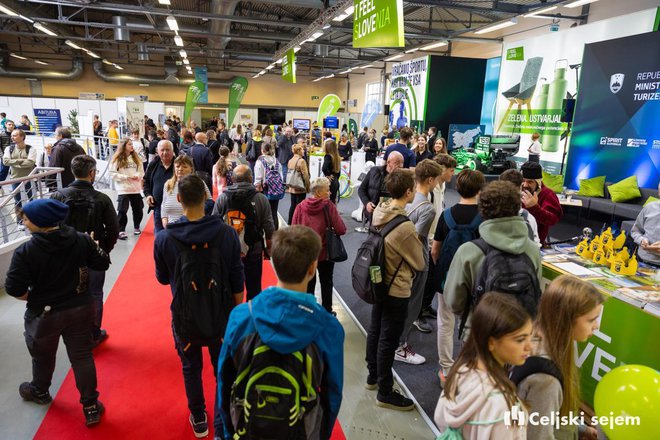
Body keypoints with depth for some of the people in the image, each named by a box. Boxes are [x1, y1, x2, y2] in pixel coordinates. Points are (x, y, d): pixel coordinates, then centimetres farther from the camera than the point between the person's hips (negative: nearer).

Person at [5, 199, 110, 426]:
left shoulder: (25, 251, -22)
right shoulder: (82, 240, -14)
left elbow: (14, 290, -19)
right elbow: (103, 263, -4)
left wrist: (34, 299, 1)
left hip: (43, 315, -2)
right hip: (80, 310, 2)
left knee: (43, 358, 25)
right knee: (82, 356, 14)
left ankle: (40, 392, 54)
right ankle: (91, 407, 22)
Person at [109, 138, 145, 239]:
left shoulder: (136, 158, 8)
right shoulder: (117, 159, -5)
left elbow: (141, 172, 8)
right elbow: (113, 174, -8)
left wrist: (137, 176, -13)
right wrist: (126, 177, -16)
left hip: (136, 188, 4)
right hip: (123, 189, -4)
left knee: (138, 210, 11)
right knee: (122, 211, -5)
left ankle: (136, 227, 31)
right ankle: (121, 230, 5)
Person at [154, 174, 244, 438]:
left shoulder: (164, 238, -16)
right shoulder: (227, 233, -17)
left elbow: (162, 278, 0)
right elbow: (237, 281, -9)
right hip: (221, 316, 0)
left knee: (191, 369, 23)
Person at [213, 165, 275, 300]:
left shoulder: (222, 198, -6)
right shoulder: (261, 199, -9)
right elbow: (269, 228, -7)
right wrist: (268, 248, 8)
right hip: (254, 251, -1)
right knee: (254, 289, 12)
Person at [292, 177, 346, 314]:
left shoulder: (301, 206, -9)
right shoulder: (328, 206, -16)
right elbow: (341, 230, -18)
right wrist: (330, 228, 2)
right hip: (325, 252, -2)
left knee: (309, 283, 18)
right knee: (326, 283, 17)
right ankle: (327, 311, 27)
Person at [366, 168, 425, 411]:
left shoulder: (379, 213, -5)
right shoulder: (405, 227, -27)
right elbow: (419, 263, -12)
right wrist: (418, 245, 6)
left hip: (379, 283, 8)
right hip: (397, 291, -8)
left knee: (375, 332, 21)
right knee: (388, 341, 6)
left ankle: (373, 376, 41)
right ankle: (385, 393, 24)